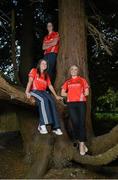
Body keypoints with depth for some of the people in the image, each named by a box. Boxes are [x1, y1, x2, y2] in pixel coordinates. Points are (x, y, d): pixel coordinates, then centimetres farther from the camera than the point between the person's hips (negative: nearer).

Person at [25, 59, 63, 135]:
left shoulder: (46, 75, 23)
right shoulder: (34, 71, 8)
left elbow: (50, 86, 20)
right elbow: (30, 81, -5)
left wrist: (56, 95, 14)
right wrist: (27, 92, -20)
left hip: (44, 92, 5)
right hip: (34, 91, -4)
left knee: (52, 101, -27)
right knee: (44, 100, -37)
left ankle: (55, 127, -31)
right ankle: (42, 125, -41)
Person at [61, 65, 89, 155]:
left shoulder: (82, 80, 12)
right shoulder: (67, 82, 16)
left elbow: (86, 92, 7)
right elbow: (62, 93, 13)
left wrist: (72, 93, 8)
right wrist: (74, 94, 4)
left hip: (81, 103, -1)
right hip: (71, 104, 1)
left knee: (81, 123, -8)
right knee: (75, 122, -8)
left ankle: (81, 144, -6)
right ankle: (79, 142, 9)